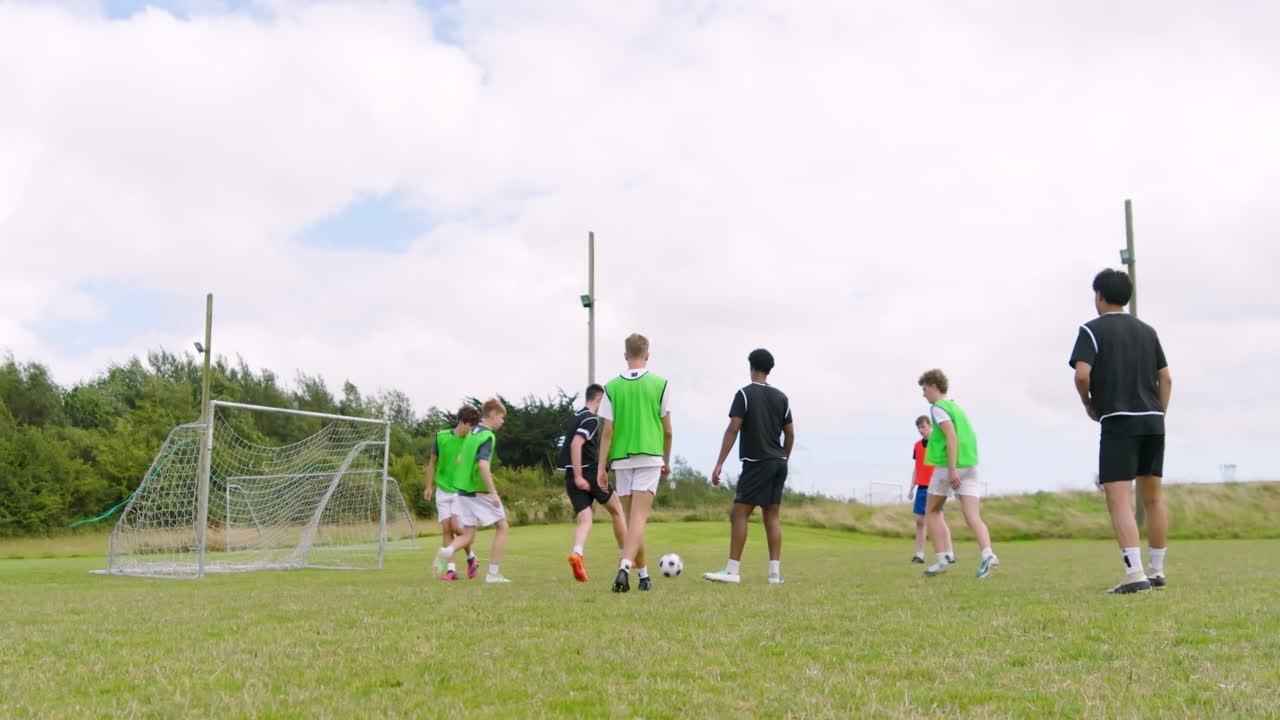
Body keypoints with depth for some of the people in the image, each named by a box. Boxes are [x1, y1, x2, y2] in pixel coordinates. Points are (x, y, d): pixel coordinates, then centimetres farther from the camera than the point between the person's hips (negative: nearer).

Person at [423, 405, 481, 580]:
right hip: (442, 490, 2)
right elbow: (433, 462, 8)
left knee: (456, 526, -15)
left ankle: (471, 557, 9)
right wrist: (429, 486, 7)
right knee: (446, 528, -1)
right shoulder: (441, 437, -3)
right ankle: (451, 569, 2)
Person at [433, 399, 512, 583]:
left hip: (463, 490, 8)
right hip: (480, 492, -8)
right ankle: (493, 573, 5)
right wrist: (493, 492, -24)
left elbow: (460, 460, 22)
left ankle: (447, 551, -21)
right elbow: (483, 465, -26)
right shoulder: (488, 436, -13)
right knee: (502, 526, 7)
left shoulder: (472, 433, 13)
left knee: (468, 535, 10)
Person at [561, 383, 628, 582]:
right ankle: (626, 557, 18)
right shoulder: (591, 419, -10)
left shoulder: (575, 418, 18)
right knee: (617, 510, 12)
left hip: (573, 476, 7)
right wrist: (579, 477, -24)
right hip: (589, 473, -7)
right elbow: (576, 444, -22)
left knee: (584, 520, -1)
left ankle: (577, 553, -30)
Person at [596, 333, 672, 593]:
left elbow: (607, 431, 0)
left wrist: (602, 467, 4)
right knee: (638, 518, -8)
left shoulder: (612, 387, 3)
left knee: (632, 518, 13)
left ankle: (643, 575, 21)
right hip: (650, 457, -2)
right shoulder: (659, 384, 0)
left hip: (621, 460, 2)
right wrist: (667, 461, 17)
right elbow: (667, 430, 4)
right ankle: (624, 568, -28)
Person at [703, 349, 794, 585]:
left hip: (756, 463, -6)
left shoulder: (745, 394, -6)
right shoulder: (781, 397, 11)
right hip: (778, 463, 6)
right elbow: (790, 434, 12)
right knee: (772, 516, 8)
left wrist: (720, 463, -14)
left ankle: (732, 571, -8)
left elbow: (733, 429, -13)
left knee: (738, 514, -4)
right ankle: (775, 572, 4)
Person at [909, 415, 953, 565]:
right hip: (921, 487, 6)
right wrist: (911, 488, 15)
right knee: (919, 520, 4)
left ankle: (950, 554, -11)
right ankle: (919, 555, 8)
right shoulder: (917, 445, 12)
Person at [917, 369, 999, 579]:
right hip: (970, 465, 7)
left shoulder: (937, 407, -5)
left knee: (932, 512, 11)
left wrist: (952, 468, -22)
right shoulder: (956, 407, 22)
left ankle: (941, 560, 6)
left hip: (947, 466, -7)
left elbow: (951, 435, -17)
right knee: (973, 517, -3)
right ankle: (987, 555, -25)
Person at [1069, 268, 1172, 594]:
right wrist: (1158, 416, 16)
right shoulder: (1147, 331, 15)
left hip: (1119, 422, -6)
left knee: (1118, 499, -8)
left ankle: (1135, 574, -19)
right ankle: (1157, 570, 20)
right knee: (1153, 496, 14)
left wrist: (1088, 403, 2)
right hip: (1152, 421, 6)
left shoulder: (1092, 330, -2)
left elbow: (1082, 373, -15)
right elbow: (1166, 378, 12)